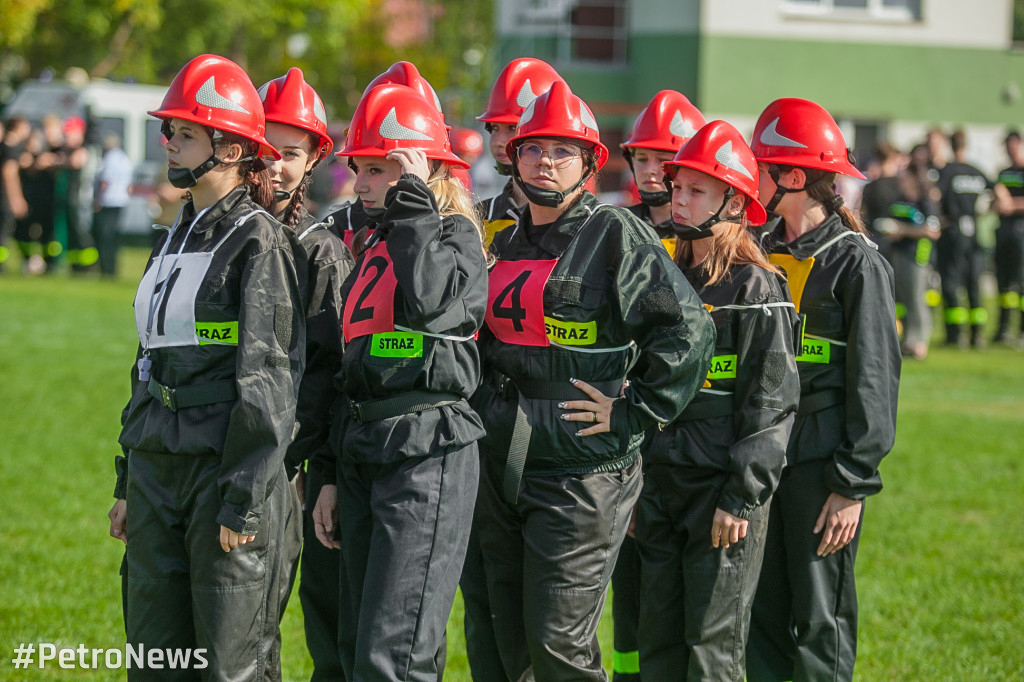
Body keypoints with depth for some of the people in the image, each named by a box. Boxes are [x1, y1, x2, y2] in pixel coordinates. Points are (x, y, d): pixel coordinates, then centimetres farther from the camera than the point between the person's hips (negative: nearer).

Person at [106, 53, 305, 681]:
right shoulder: (177, 237, 16)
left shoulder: (259, 240, -8)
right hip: (159, 464, 8)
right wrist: (128, 484, 19)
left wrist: (244, 501, -17)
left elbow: (267, 378, -13)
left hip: (226, 463, -8)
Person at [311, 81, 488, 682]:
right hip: (364, 454, 9)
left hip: (427, 452, -9)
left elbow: (431, 302, -27)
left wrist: (412, 203, -15)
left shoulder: (456, 235, -4)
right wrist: (332, 475, 22)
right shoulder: (375, 249, 19)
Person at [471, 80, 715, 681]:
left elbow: (689, 328, -13)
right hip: (502, 468, 7)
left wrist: (633, 411, -13)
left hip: (582, 472, -7)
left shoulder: (617, 234, -7)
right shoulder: (506, 243, 15)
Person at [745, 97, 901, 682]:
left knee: (821, 621, -2)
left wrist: (854, 484, -15)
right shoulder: (765, 252, 13)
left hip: (822, 463, -7)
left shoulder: (855, 262, -8)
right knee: (763, 617, 9)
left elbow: (874, 378, -11)